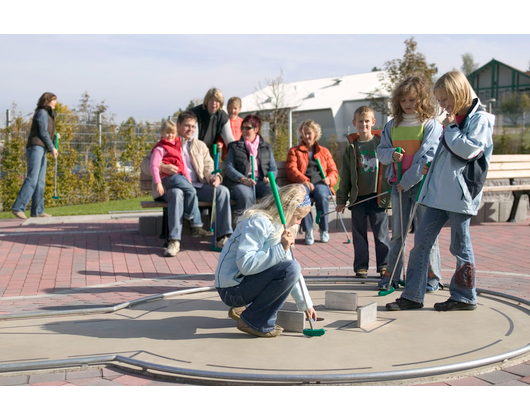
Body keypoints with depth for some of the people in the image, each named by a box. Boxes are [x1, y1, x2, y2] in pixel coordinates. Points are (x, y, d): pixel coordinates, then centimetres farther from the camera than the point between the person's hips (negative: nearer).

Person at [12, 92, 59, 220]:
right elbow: (43, 132, -11)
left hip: (42, 150, 10)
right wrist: (52, 148, -8)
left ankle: (37, 211, 2)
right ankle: (18, 208, -24)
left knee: (40, 181, 4)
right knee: (32, 179, -19)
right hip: (36, 147, -10)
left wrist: (54, 135, 12)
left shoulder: (48, 114, 25)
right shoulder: (42, 112, -3)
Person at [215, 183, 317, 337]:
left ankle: (242, 309, 17)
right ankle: (253, 322, -11)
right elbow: (245, 264, -28)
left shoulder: (278, 226, 13)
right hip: (232, 289, -10)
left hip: (246, 281, 10)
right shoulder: (258, 222, -17)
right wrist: (281, 249, -29)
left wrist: (306, 304, 19)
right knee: (290, 269, -24)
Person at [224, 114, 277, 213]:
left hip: (261, 181, 2)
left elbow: (273, 168, 18)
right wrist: (243, 179, -15)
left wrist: (269, 177, -7)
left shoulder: (267, 147, 24)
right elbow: (229, 168, 5)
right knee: (245, 195, -38)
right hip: (239, 182, -2)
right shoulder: (234, 147, 18)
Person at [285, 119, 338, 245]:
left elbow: (333, 170, 18)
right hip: (302, 183, -1)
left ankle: (324, 229, -18)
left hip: (320, 182, 1)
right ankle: (308, 230, -27)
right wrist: (304, 181, -16)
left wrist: (329, 179, -8)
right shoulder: (294, 151, 19)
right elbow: (291, 169, 3)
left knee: (322, 195, -37)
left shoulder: (324, 151, 24)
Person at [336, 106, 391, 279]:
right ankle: (361, 266, 15)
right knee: (359, 233, 6)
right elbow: (345, 176, 9)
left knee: (381, 232, 2)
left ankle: (384, 265, 13)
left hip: (378, 196, -2)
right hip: (358, 197, 2)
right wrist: (341, 199, 6)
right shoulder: (351, 148, 7)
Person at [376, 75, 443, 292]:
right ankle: (392, 274, 18)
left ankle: (432, 276, 11)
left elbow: (427, 157, -12)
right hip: (398, 185, 5)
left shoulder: (431, 125, -5)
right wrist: (391, 154, -11)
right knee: (397, 233, 11)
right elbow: (380, 151, 13)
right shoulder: (392, 125, 10)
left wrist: (408, 181, -15)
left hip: (423, 184, -4)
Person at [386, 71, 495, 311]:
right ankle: (412, 295, 8)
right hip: (439, 192, 8)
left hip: (460, 194, -8)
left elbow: (469, 149, -20)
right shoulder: (454, 120, 19)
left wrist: (450, 129, -10)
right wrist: (432, 168, 12)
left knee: (460, 246, 2)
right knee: (421, 241, 4)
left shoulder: (480, 119, -6)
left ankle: (465, 297, 16)